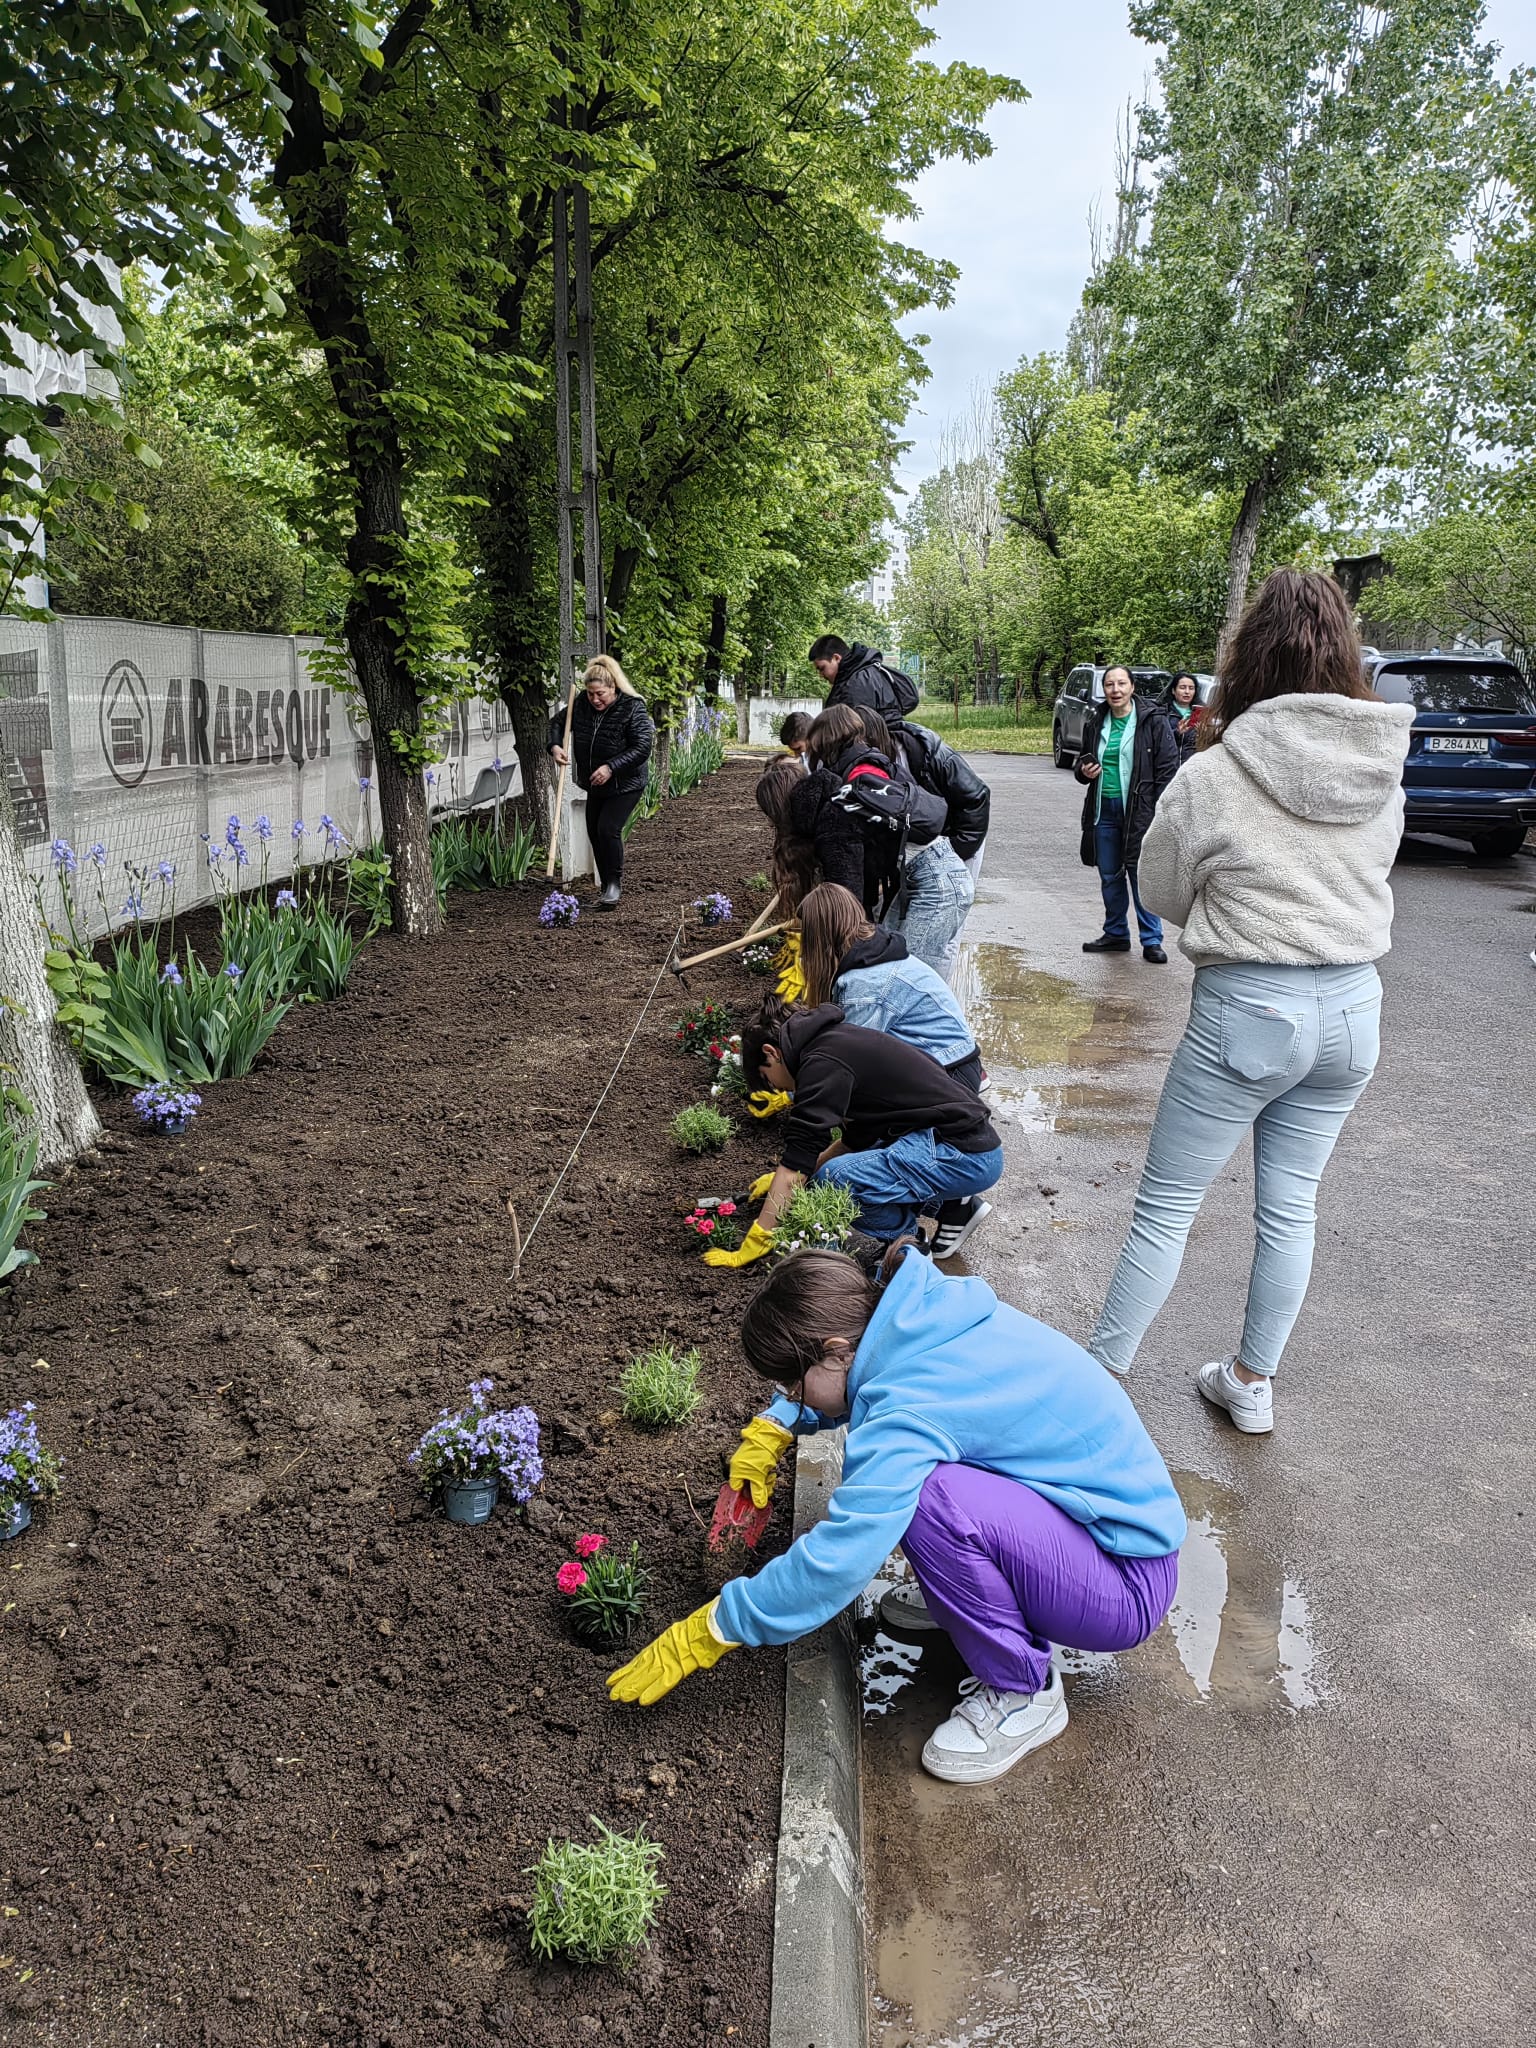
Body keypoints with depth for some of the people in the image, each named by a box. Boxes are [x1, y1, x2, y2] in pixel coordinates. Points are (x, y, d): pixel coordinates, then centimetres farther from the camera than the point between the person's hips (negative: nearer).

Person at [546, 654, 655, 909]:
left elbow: (642, 747, -23)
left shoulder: (632, 708, -19)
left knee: (608, 829, -19)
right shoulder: (582, 705, -3)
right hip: (595, 785, 7)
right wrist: (555, 745, -9)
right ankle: (605, 884, 26)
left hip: (625, 785, -7)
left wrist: (611, 767, -31)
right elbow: (557, 721, 13)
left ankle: (614, 883, -2)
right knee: (594, 832, 11)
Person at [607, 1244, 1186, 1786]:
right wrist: (773, 1428, 6)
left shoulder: (912, 1408, -29)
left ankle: (1023, 1691, -7)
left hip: (1130, 1587, -8)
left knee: (931, 1496, -31)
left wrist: (705, 1634, -19)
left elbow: (835, 1561, -30)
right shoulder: (927, 1311, -4)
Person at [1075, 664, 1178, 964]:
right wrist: (1084, 771, -1)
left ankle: (1151, 940, 7)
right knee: (1109, 876, 12)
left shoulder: (1152, 720, -5)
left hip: (1139, 809, -5)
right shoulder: (1096, 721, 9)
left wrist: (1158, 811, -13)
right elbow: (1084, 758, 24)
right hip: (1103, 808, 5)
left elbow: (1168, 766, -6)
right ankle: (1116, 933, 26)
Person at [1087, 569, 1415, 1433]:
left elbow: (1164, 894, -2)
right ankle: (1254, 1382, 30)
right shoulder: (1385, 773, 0)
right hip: (1353, 1007, 6)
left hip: (1247, 1011, -5)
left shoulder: (1213, 780, -15)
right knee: (1291, 1203, 17)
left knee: (1166, 1208, 7)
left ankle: (1103, 1373, 16)